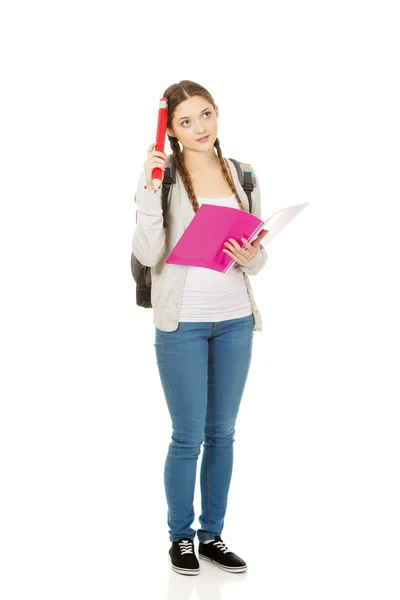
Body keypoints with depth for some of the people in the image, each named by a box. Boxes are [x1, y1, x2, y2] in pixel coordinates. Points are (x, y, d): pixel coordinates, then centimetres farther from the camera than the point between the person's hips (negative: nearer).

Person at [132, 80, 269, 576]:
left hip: (235, 321, 4)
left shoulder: (241, 176, 7)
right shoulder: (162, 176, -6)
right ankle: (180, 537, 21)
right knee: (188, 438, 3)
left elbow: (258, 258, 12)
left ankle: (213, 534, 27)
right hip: (183, 323, -4)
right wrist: (149, 189, -23)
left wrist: (249, 257, -11)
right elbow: (148, 255, -15)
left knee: (222, 434, 13)